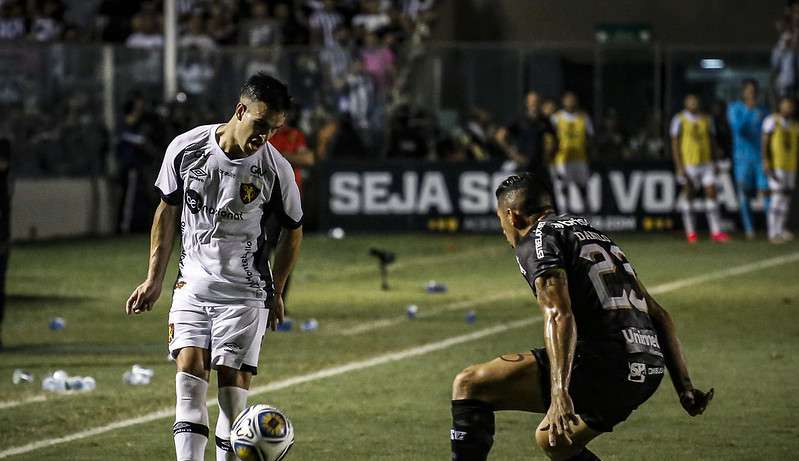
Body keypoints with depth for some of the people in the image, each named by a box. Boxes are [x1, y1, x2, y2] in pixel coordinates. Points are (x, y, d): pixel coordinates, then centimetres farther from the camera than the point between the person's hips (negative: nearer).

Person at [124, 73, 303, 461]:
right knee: (189, 378, -13)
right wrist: (154, 279, 9)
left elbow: (293, 231, 8)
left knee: (233, 391, -8)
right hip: (193, 284, 1)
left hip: (245, 294, -1)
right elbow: (167, 211, 9)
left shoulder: (275, 169, -9)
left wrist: (275, 292, 11)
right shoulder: (186, 148, -6)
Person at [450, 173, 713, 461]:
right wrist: (684, 388, 25)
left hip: (601, 367, -8)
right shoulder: (594, 234, 28)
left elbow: (559, 316, -16)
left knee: (468, 385, -3)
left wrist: (560, 393, -27)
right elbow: (658, 315, 25)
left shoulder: (535, 240, 2)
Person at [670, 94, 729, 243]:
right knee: (688, 196, 2)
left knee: (711, 193, -4)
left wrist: (715, 162, 11)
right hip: (688, 164, -3)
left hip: (706, 163, 3)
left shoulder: (706, 120, 11)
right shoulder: (679, 120, -2)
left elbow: (712, 142, 17)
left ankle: (716, 231, -5)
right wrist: (679, 167, -10)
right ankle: (690, 232, 11)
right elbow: (675, 144, -4)